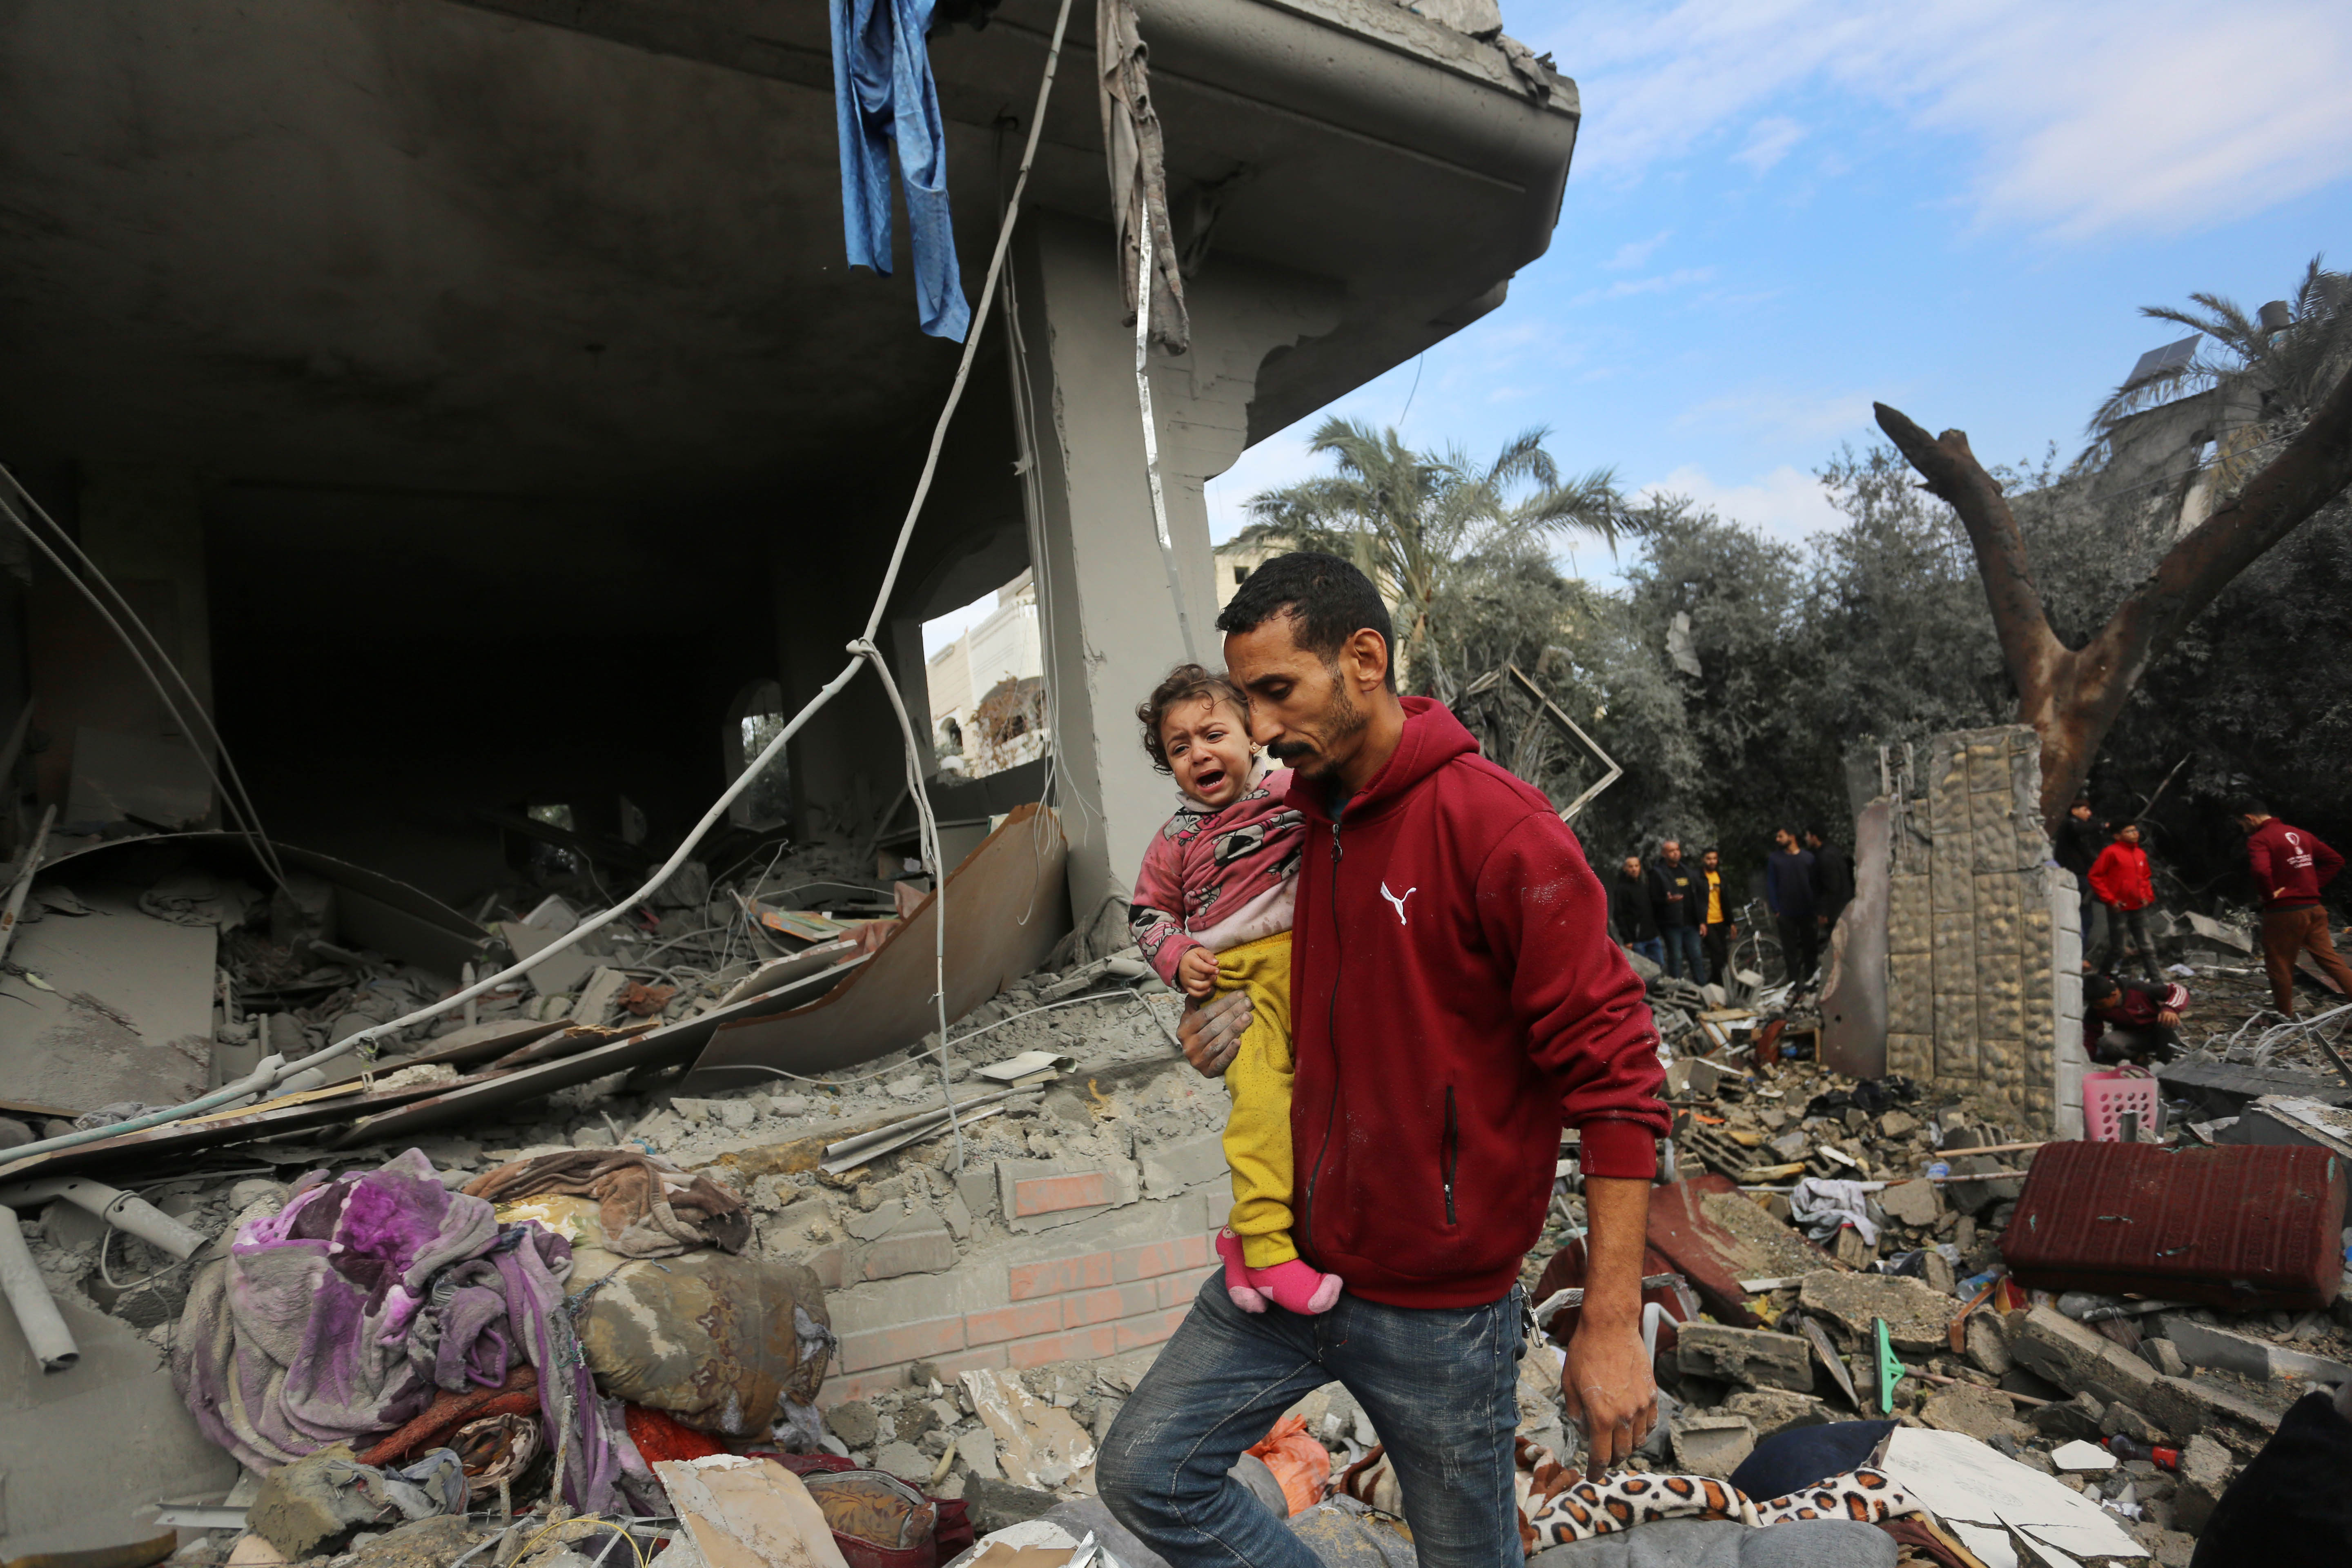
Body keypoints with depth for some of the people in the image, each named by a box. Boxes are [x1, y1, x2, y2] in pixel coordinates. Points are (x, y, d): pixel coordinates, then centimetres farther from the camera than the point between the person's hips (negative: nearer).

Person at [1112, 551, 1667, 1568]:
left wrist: (1612, 1324, -19)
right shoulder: (1289, 816, 3)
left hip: (1441, 1306, -6)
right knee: (1143, 1472, 7)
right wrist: (1222, 1028, -2)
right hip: (1295, 1261, 6)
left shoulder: (1501, 829, -20)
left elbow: (1613, 1078, -19)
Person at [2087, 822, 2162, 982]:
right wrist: (2110, 900, -14)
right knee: (2116, 947, 2)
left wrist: (2148, 897, 9)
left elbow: (2146, 878, 25)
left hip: (2139, 908, 6)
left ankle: (2156, 979, 13)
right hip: (2119, 909, -6)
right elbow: (2095, 877, -12)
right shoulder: (2111, 852, -11)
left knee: (2147, 947, 8)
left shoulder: (2141, 854, 10)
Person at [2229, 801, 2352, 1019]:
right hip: (2314, 908, 7)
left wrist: (2269, 894, -13)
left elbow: (2262, 871, -30)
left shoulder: (2259, 839, -13)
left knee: (2279, 965, 6)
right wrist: (2314, 885, 13)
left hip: (2285, 911, -7)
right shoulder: (2300, 834, 12)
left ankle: (2284, 1017, 16)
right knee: (2330, 959, 12)